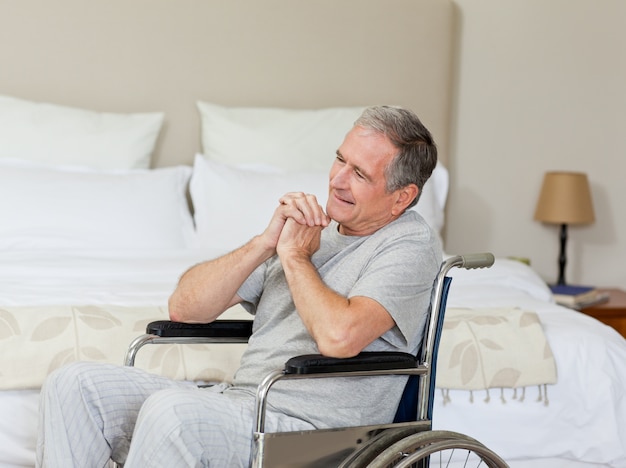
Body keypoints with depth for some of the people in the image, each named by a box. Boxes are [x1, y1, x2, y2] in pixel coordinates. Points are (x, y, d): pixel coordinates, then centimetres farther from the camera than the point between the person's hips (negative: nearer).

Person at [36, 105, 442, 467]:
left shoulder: (411, 243, -3)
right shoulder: (310, 226, 18)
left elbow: (340, 337, -25)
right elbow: (185, 307, 12)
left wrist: (295, 257, -7)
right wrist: (265, 243, -1)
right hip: (235, 401, 8)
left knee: (170, 409, -34)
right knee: (77, 383, -8)